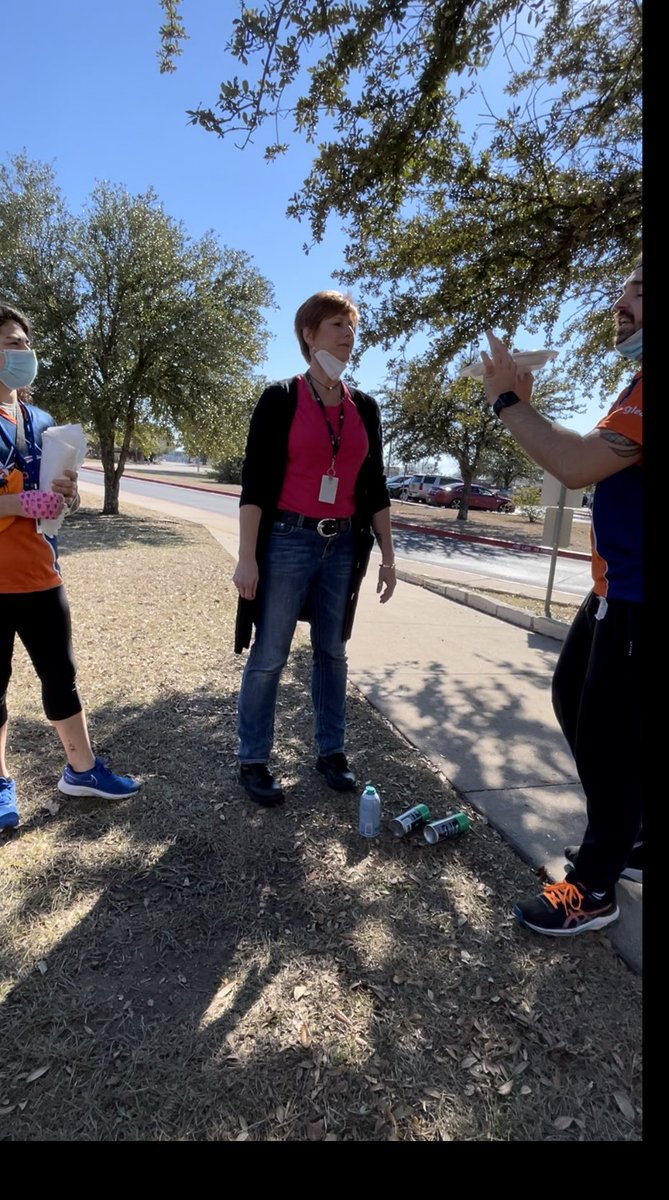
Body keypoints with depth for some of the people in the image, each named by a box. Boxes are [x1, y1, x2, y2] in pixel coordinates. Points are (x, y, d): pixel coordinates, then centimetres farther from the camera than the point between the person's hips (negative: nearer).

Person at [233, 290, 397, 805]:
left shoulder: (364, 407, 10)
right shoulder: (281, 399, -4)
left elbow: (375, 486, 12)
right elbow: (253, 482, -8)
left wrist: (387, 555, 9)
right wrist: (247, 557, -14)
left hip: (344, 545, 5)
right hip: (288, 540, -4)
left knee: (333, 652, 13)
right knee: (269, 657, 2)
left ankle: (331, 751, 28)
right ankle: (253, 760, 18)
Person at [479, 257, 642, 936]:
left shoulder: (639, 388, -18)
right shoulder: (634, 384, 17)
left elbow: (580, 466, -27)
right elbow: (590, 464, 17)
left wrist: (506, 401, -16)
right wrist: (526, 409, 7)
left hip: (633, 596, -10)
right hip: (615, 589, 10)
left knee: (608, 735, 0)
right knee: (573, 700, 18)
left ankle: (595, 887, 20)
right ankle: (622, 840, 36)